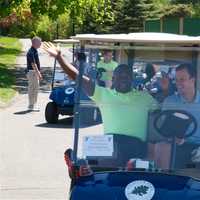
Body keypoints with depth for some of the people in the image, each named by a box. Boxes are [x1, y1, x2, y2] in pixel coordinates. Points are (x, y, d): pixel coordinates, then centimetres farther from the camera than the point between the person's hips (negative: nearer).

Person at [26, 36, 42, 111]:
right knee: (32, 88, -6)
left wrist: (39, 73, 22)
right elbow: (33, 64, -23)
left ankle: (34, 104, 19)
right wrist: (38, 73, -26)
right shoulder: (31, 52, -18)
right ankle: (31, 105, -2)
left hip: (35, 72, 10)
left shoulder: (35, 51, 14)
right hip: (32, 72, -10)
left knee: (35, 88, 13)